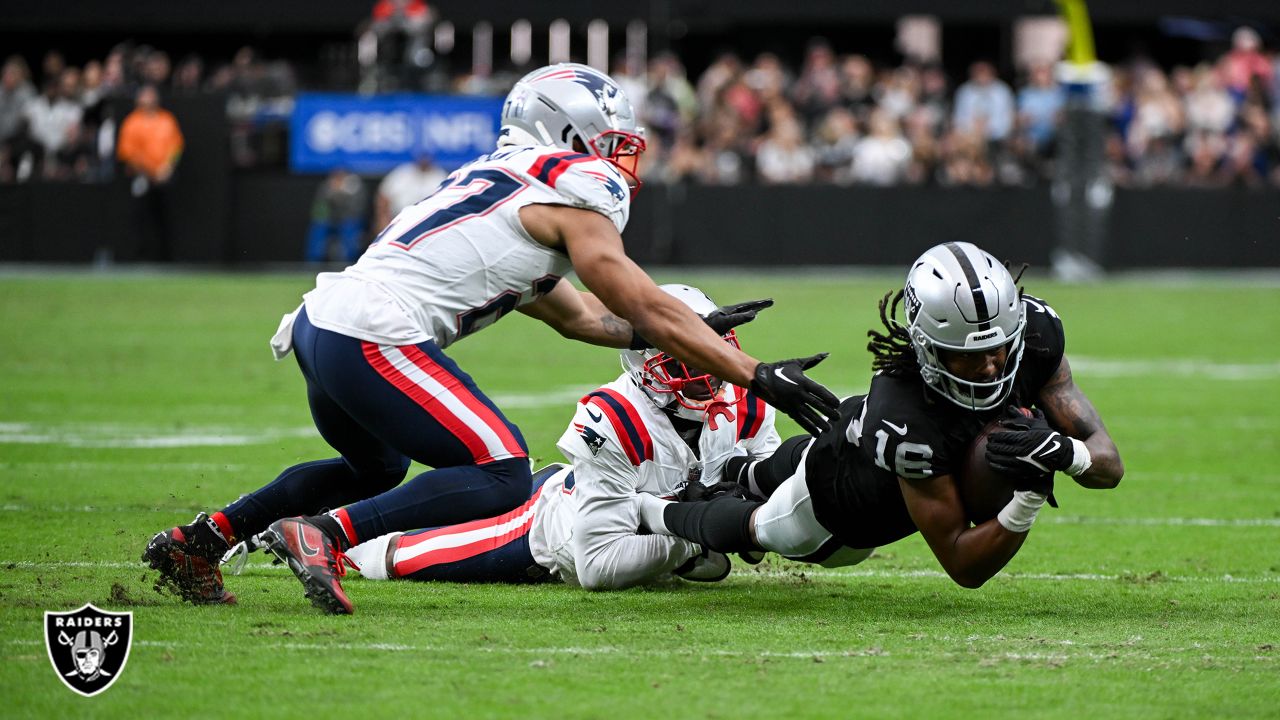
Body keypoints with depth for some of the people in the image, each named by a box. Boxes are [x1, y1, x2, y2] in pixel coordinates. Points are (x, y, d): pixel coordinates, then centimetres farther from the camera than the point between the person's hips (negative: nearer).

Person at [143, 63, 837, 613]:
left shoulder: (507, 187, 27)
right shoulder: (570, 193, -1)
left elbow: (576, 314, 34)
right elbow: (645, 310, -2)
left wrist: (694, 330, 35)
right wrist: (758, 375, 1)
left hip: (319, 324, 10)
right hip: (375, 339, -10)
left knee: (375, 469, 32)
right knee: (501, 476, -7)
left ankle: (197, 541, 29)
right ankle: (321, 534, -15)